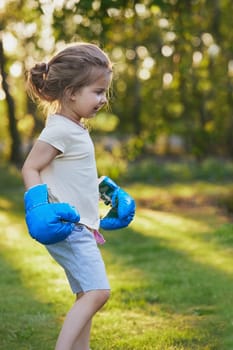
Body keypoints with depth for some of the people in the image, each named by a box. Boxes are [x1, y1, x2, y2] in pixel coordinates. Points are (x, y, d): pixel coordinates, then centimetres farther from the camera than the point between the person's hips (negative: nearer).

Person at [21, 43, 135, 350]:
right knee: (98, 291, -18)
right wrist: (39, 205, -25)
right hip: (66, 227, -10)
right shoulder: (60, 129, -15)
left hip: (81, 227, 10)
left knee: (87, 296, 12)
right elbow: (30, 168, -14)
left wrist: (105, 187, 30)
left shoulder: (77, 129, 14)